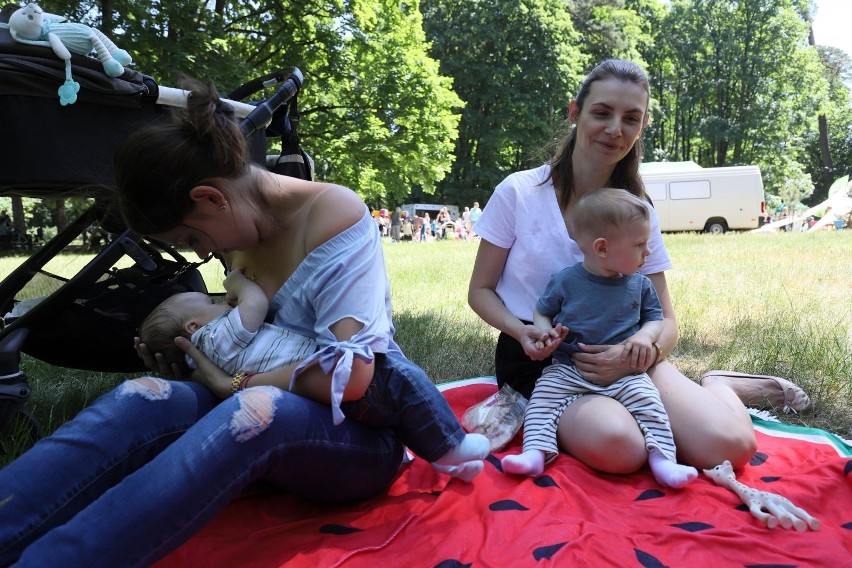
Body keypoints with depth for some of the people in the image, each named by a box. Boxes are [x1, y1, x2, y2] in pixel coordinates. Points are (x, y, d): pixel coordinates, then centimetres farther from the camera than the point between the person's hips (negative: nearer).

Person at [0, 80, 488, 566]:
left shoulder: (333, 213, -16)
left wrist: (234, 385, -14)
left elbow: (351, 374, -24)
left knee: (258, 409, -38)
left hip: (363, 432, -6)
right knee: (144, 398, -21)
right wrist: (196, 373, -1)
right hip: (274, 415, 6)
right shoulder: (241, 231, 6)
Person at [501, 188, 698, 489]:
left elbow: (655, 318, 14)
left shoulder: (640, 285, 5)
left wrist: (645, 336, -10)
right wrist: (544, 331, -12)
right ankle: (536, 452, -20)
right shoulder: (564, 281, -3)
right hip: (568, 367, 0)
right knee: (542, 397, -17)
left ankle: (662, 459, -19)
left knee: (647, 399, -21)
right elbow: (541, 311, 10)